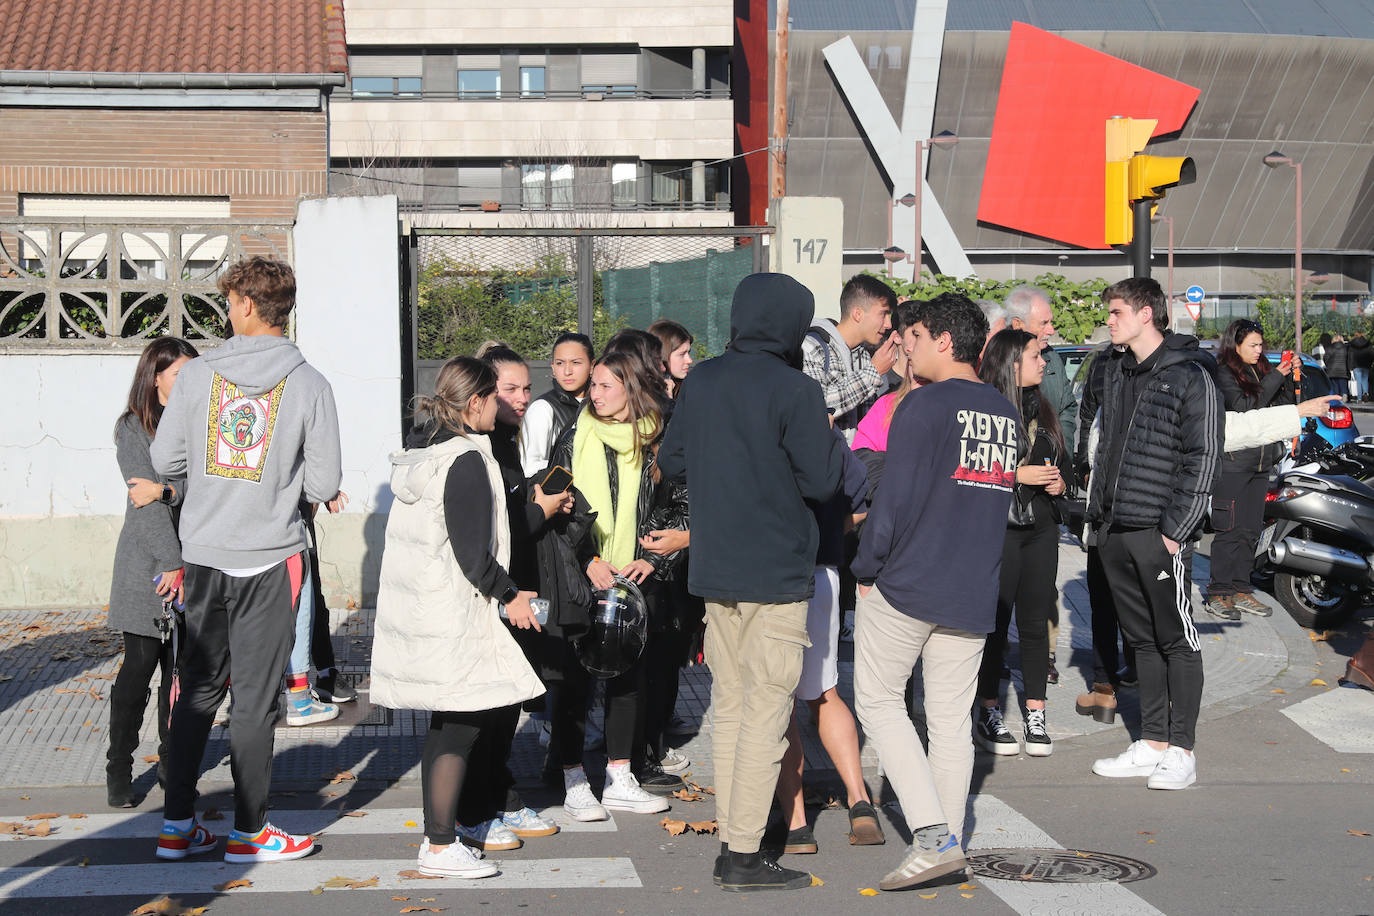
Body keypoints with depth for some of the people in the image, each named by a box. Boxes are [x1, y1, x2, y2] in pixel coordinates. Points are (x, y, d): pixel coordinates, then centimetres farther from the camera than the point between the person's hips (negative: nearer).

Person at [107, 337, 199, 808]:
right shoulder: (133, 427, -1)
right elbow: (147, 503, -10)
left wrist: (166, 489, -20)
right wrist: (171, 563, -17)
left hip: (190, 559, 4)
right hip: (147, 562, -4)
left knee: (182, 667, 6)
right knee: (139, 666, -5)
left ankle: (172, 763, 16)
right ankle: (119, 773, 2)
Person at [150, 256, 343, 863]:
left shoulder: (197, 374, -4)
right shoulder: (309, 385, -8)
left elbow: (165, 460, 1)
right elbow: (324, 483, -7)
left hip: (203, 554, 3)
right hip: (269, 556, -2)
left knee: (197, 688, 14)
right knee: (255, 697, 4)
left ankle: (177, 823, 18)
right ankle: (248, 831, 12)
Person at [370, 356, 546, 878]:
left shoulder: (418, 450, 11)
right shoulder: (466, 461, -17)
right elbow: (471, 551, -18)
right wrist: (509, 596, -5)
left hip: (412, 605, 10)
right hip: (450, 614, -10)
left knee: (445, 724, 17)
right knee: (461, 725, -4)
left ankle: (440, 825, 25)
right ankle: (441, 846, -1)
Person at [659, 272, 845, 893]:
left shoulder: (699, 382, 5)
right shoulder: (795, 392, -14)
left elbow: (670, 463, 12)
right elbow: (822, 481, -12)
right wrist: (832, 442, 6)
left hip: (713, 570, 6)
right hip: (777, 573, -6)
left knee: (728, 705, 14)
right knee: (766, 712, -2)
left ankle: (730, 842, 18)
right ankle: (744, 858, -1)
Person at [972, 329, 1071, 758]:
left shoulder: (1042, 409, 15)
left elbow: (1063, 462, 24)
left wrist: (1060, 481, 3)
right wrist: (1017, 475, -15)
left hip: (1041, 529, 6)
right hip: (998, 528, -6)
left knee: (1035, 623, 6)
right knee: (995, 623, -1)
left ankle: (1035, 715, 12)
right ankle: (989, 716, 9)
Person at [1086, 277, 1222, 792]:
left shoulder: (1190, 375, -8)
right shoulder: (1116, 371, 14)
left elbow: (1203, 460, -11)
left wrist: (1175, 529, -15)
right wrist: (1098, 514, 12)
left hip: (1160, 533, -7)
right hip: (1115, 533, 7)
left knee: (1176, 640, 1)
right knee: (1142, 639, 12)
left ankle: (1181, 750, 6)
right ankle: (1152, 743, 19)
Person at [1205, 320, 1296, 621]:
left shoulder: (1263, 370, 12)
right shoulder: (1224, 373, -6)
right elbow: (1244, 407, -19)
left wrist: (1291, 378, -3)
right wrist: (1275, 379, -16)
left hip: (1260, 464, 7)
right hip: (1233, 463, -7)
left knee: (1251, 530, 10)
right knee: (1230, 529, -7)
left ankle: (1241, 591, 17)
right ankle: (1218, 594, -2)